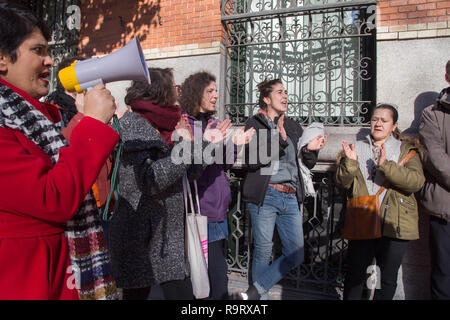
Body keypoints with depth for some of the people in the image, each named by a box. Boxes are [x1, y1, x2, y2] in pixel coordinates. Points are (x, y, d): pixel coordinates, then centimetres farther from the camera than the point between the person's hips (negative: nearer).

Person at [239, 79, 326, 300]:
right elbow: (252, 161, -12)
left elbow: (309, 164, 20)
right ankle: (260, 297, 23)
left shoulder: (293, 126, 17)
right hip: (265, 195, -5)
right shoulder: (255, 124, 2)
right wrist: (279, 140, -22)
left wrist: (310, 149, -1)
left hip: (291, 198, 5)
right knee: (263, 254, 4)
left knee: (295, 256, 2)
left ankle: (253, 293, 12)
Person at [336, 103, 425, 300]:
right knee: (354, 275, 3)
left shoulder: (407, 150, 7)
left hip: (395, 224, 0)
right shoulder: (357, 148, 12)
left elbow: (416, 182, -10)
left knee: (387, 279, 11)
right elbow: (343, 182, 4)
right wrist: (350, 163, -14)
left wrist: (386, 165, -21)